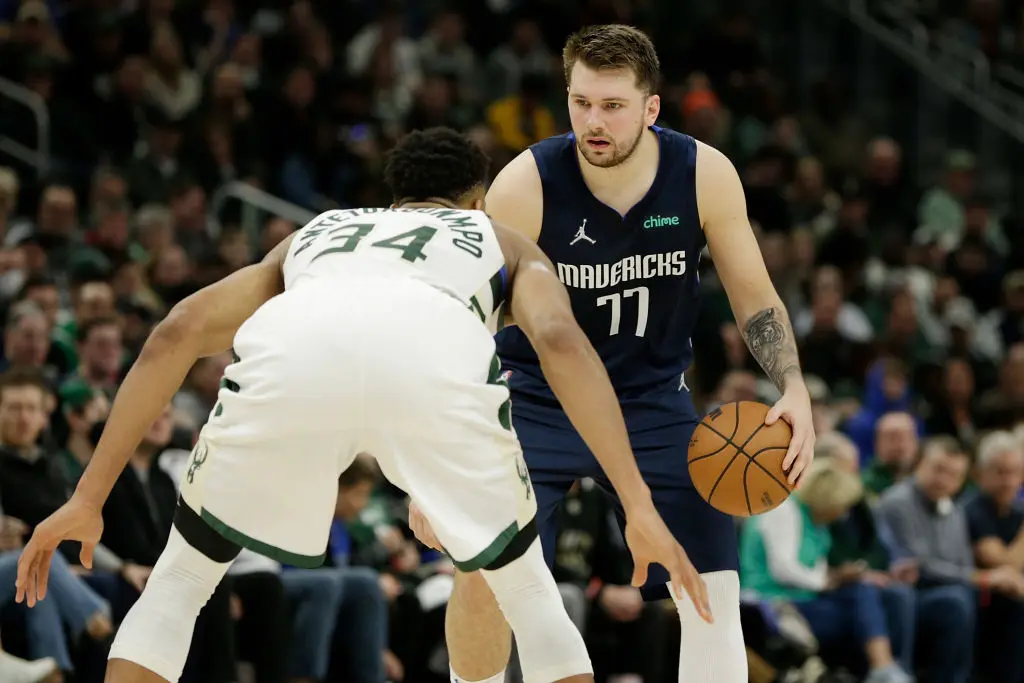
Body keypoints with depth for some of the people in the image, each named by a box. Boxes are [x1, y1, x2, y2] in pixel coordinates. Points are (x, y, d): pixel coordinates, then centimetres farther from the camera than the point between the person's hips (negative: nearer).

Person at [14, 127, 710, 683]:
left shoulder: (318, 230, 44)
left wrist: (89, 498, 30)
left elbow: (179, 331, 30)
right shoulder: (505, 243, 39)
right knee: (530, 595, 24)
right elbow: (559, 337, 16)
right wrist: (641, 509, 8)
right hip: (438, 353, -1)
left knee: (178, 585, 23)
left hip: (290, 342, 1)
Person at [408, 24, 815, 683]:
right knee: (483, 575, -15)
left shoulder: (706, 175, -16)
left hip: (656, 398, 2)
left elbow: (756, 298, -2)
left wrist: (795, 389, -20)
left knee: (715, 585, -7)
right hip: (538, 398, -2)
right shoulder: (526, 184, -23)